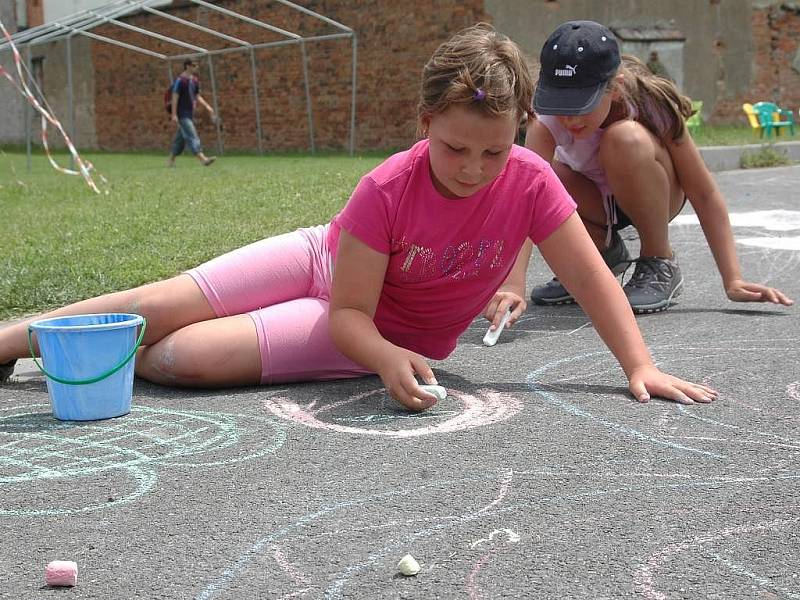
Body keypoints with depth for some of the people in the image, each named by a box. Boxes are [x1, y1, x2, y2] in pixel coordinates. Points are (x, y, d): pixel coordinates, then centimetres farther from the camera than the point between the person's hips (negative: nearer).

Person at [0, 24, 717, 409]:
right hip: (325, 262, 0)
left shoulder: (530, 181, -25)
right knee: (162, 304, -8)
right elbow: (349, 312, -25)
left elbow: (591, 278, -17)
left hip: (394, 336, 0)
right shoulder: (386, 191, -28)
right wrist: (386, 359, -44)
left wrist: (641, 366, -23)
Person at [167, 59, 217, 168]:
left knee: (180, 138, 12)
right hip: (182, 115, -8)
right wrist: (174, 114, -19)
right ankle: (202, 158, -24)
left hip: (190, 114, 8)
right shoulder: (180, 80, -11)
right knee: (192, 136, -15)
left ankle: (171, 160, 21)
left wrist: (207, 106, 7)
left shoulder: (195, 80, 13)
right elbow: (175, 98, -14)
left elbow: (197, 97, 20)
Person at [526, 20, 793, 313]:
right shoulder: (546, 118, -30)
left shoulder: (650, 103, -30)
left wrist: (733, 281, -28)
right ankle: (604, 252, 0)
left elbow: (704, 193, -25)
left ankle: (661, 266, -15)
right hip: (592, 198, 2)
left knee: (626, 139, -36)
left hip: (650, 195, -2)